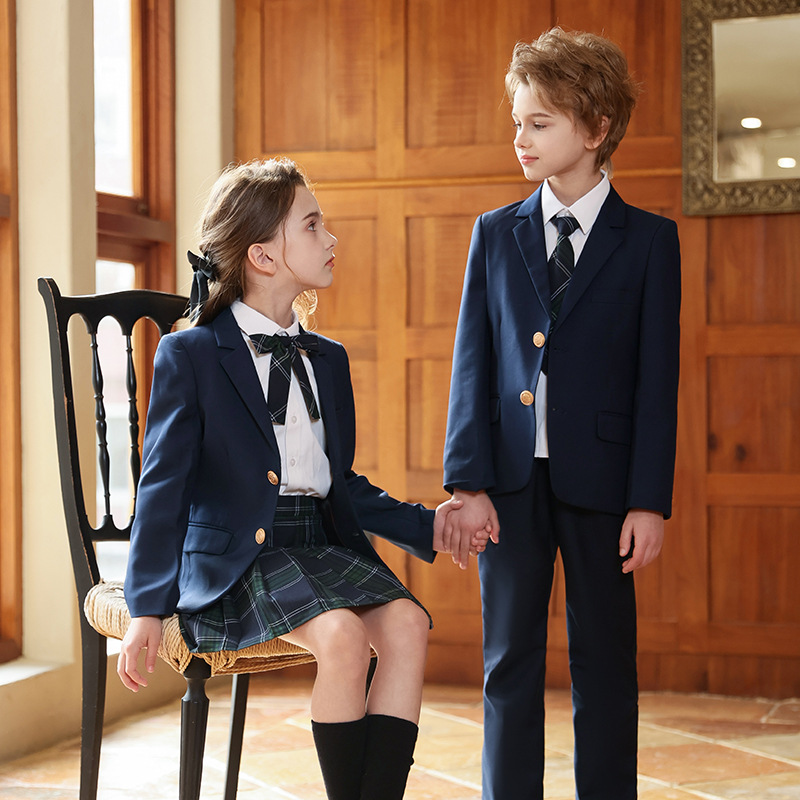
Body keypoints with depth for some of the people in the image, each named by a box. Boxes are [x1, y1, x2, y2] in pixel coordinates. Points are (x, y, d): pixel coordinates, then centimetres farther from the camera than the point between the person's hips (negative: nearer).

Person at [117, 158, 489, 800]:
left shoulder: (328, 360, 18)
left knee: (406, 624, -23)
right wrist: (148, 609, -9)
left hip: (325, 545, 6)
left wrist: (426, 526, 10)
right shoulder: (189, 355, -1)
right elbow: (163, 486, -3)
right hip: (236, 555, -6)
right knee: (342, 634, -31)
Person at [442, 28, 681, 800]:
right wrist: (469, 481, -5)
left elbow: (658, 378, -2)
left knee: (603, 663, 8)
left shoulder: (649, 241, 1)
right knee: (509, 661, 8)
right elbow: (472, 365, 4)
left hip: (599, 481, -2)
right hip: (511, 481, 2)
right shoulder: (495, 234, 8)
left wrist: (650, 499, -7)